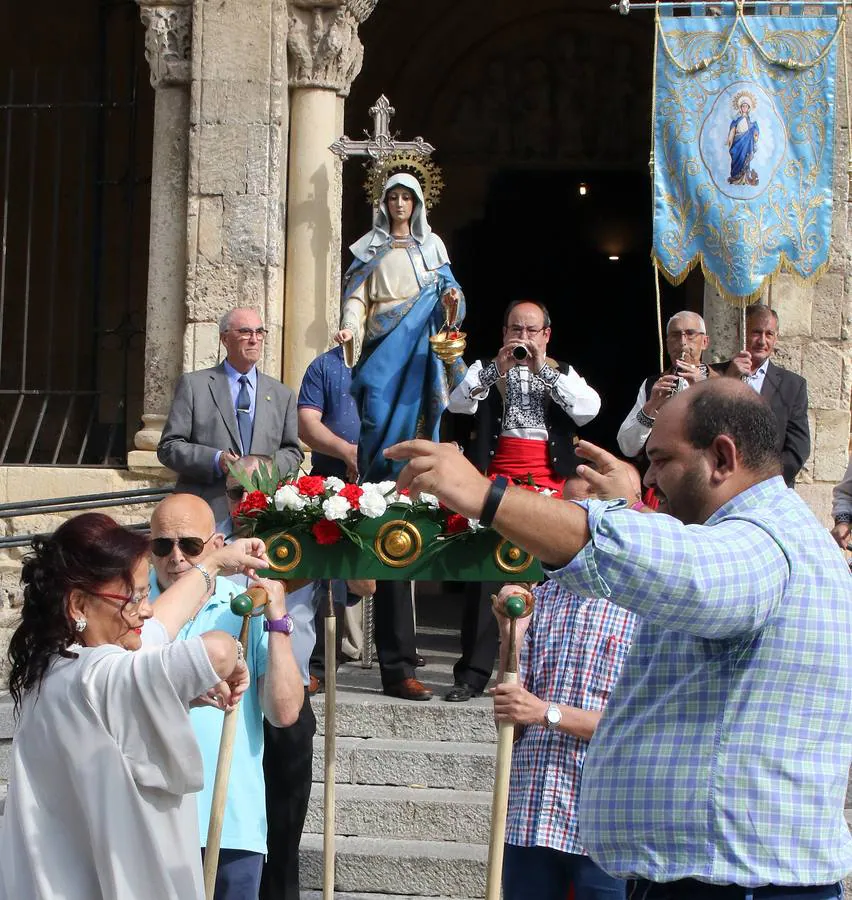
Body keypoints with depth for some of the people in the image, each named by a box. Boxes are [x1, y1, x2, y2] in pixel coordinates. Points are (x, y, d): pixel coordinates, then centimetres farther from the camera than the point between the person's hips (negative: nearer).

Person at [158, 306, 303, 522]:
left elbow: (292, 452, 20)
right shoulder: (193, 384, 8)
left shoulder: (282, 395, 18)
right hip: (207, 509, -2)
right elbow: (168, 447, 3)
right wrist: (215, 460, -13)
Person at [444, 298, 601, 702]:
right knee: (485, 577, -5)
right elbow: (458, 403, -4)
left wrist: (543, 369, -7)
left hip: (548, 488, 1)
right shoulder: (486, 369, 14)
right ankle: (472, 672, -2)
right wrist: (498, 367, -13)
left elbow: (589, 409, -4)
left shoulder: (563, 375, 16)